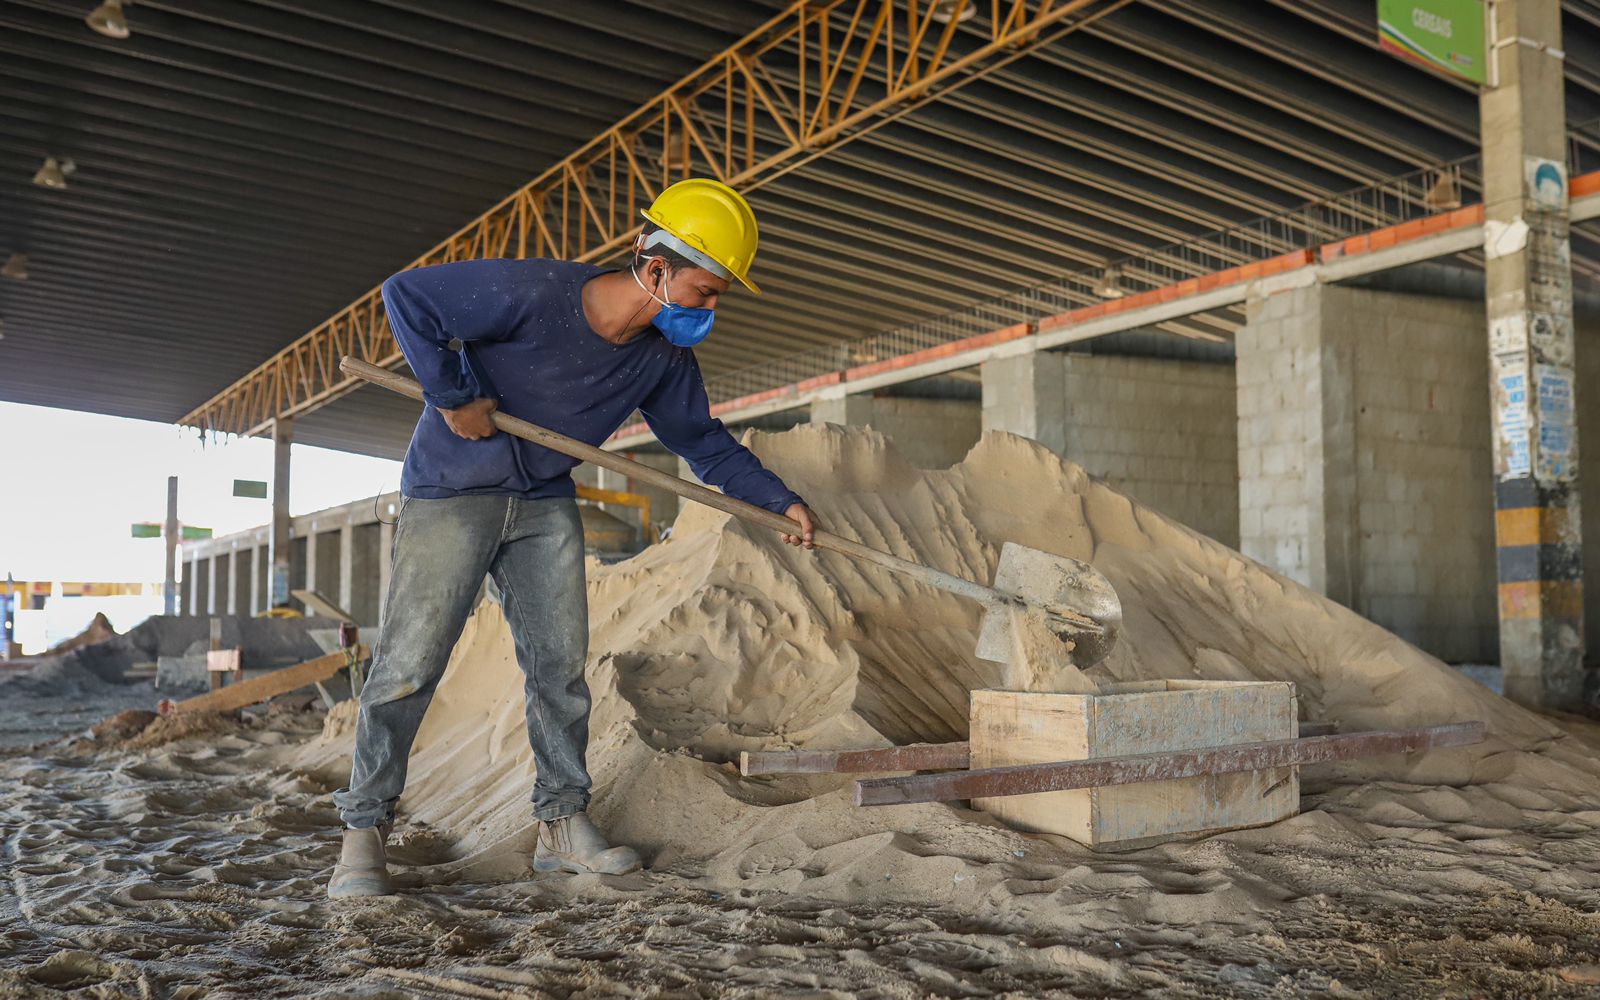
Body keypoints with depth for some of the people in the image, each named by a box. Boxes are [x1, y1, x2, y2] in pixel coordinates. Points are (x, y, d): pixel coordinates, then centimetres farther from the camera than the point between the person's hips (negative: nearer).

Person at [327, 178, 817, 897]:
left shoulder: (664, 355, -5)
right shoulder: (535, 293, -25)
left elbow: (701, 440, 7)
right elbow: (407, 296, -20)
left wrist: (779, 500, 1)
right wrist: (453, 397, -21)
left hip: (546, 507, 6)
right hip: (451, 493, -6)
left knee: (561, 664, 3)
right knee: (409, 662, -7)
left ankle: (562, 825, 14)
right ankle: (363, 830, 5)